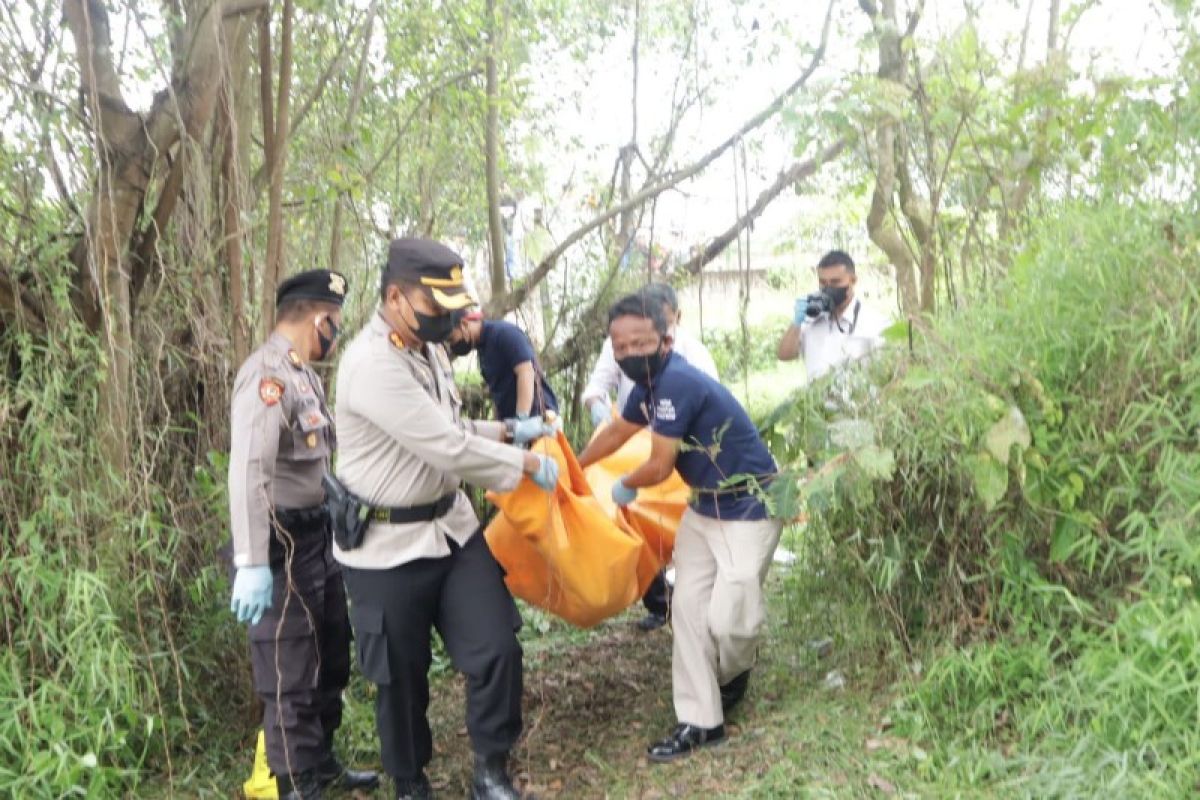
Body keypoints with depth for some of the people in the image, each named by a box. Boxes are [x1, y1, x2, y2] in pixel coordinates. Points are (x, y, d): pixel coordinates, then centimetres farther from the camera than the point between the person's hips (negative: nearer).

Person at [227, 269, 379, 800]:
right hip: (283, 543, -10)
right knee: (291, 675, 3)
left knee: (330, 658, 22)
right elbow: (248, 469, -30)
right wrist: (252, 563, -35)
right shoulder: (268, 373, -20)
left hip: (318, 535, 10)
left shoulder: (303, 373, 12)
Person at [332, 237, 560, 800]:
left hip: (452, 527, 7)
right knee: (402, 675, 10)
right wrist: (528, 465, -13)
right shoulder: (372, 365, -24)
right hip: (387, 548, -7)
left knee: (496, 648, 3)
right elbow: (449, 450, -26)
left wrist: (508, 431, 6)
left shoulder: (428, 349, 7)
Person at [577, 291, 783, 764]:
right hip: (705, 506, 9)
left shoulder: (676, 382, -28)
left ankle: (732, 676, 24)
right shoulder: (650, 383, 2)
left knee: (729, 618, -11)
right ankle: (701, 721, 13)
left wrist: (624, 488, 0)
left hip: (749, 508, -9)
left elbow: (659, 467, -22)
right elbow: (617, 430, 23)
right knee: (689, 607, 4)